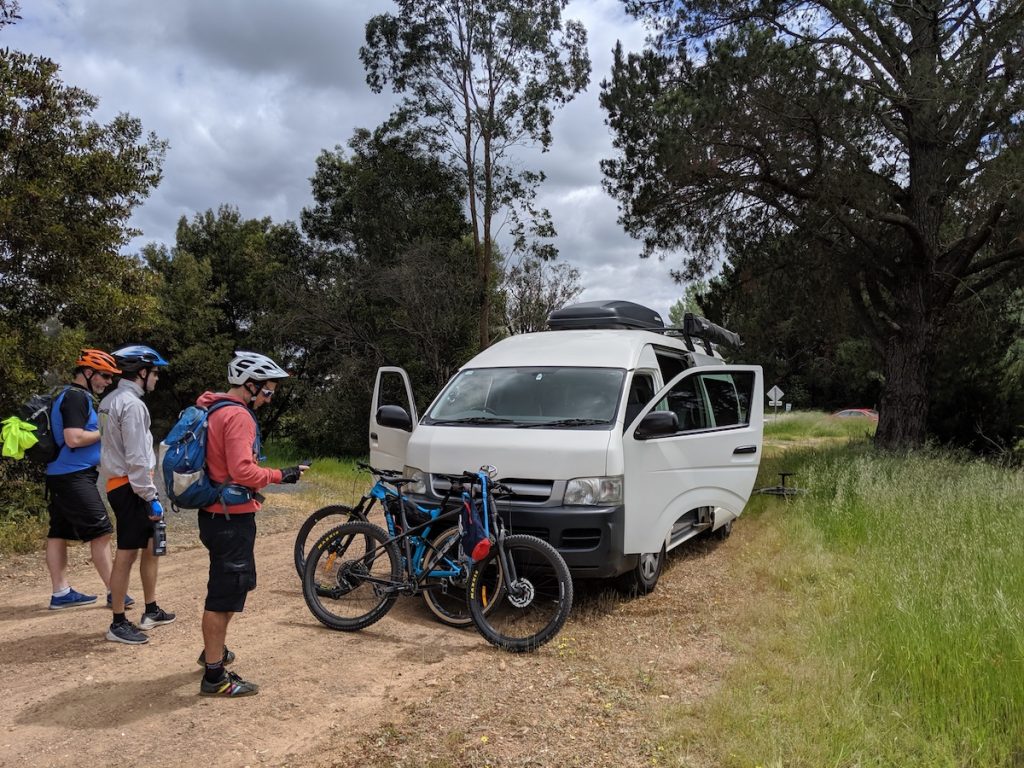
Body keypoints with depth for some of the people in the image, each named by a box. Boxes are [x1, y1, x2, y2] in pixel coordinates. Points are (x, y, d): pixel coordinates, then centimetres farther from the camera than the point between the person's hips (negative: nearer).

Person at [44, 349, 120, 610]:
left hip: (59, 476, 10)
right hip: (74, 477, -10)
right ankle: (113, 592, -1)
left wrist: (102, 430, 11)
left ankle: (61, 593, 16)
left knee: (59, 533, 11)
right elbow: (74, 438, -24)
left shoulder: (68, 396, 17)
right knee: (101, 532, -6)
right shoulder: (77, 397, -14)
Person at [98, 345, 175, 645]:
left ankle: (151, 611, 27)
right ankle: (118, 624, 7)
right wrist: (151, 497, -18)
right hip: (130, 487, -11)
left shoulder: (112, 400, 15)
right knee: (126, 554, -3)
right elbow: (136, 459, -21)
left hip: (119, 483, 11)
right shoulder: (131, 404, -17)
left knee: (151, 546, 17)